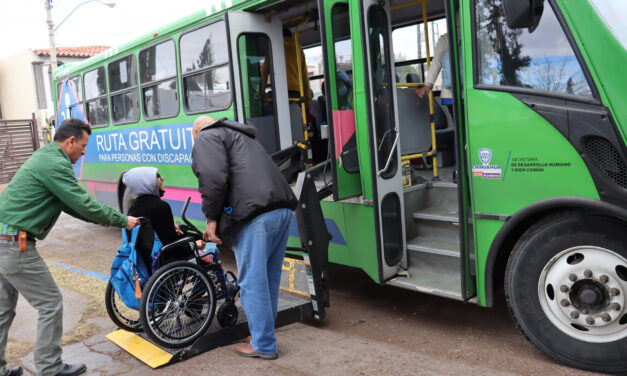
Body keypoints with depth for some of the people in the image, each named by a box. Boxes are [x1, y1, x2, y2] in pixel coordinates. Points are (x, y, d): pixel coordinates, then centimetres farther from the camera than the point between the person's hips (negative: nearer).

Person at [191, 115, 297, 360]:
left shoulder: (207, 137, 9)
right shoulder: (242, 137, 36)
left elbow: (213, 177, -11)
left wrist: (211, 218, -2)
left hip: (256, 215, -9)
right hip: (283, 209, 9)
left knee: (252, 282, 1)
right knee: (270, 278, 18)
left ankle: (263, 346, 11)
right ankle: (264, 332, 32)